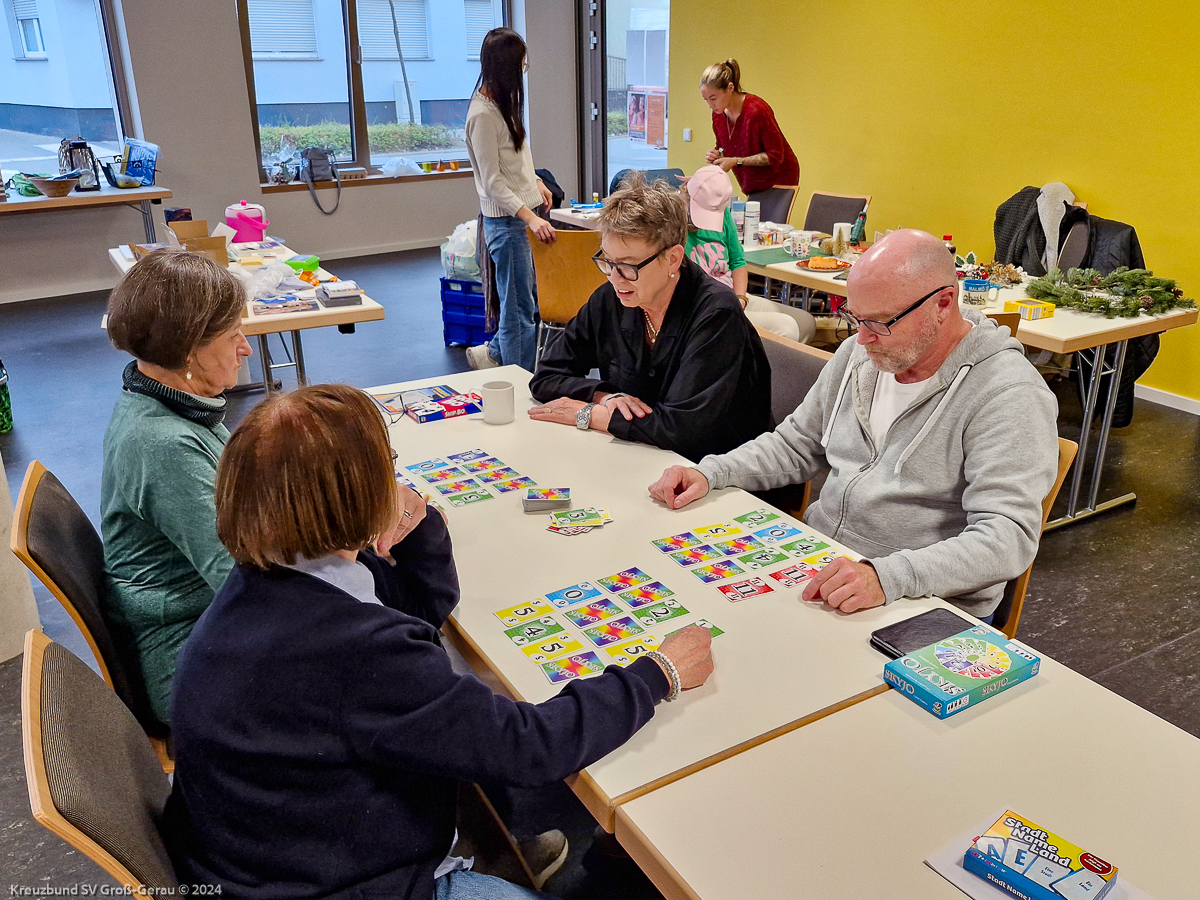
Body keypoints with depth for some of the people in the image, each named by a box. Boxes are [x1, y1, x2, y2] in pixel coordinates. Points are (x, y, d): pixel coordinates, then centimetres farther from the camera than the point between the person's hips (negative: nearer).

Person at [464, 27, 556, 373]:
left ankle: (492, 354, 31)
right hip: (506, 220, -9)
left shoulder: (502, 103, 12)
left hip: (524, 214, 9)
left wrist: (535, 182, 19)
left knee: (534, 301, 15)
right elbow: (493, 182, -19)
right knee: (519, 309, -2)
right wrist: (531, 218, -26)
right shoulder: (483, 114, -16)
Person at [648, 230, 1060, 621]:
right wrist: (709, 473, 3)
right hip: (816, 565, 6)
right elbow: (796, 445, 19)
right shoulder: (858, 355, 9)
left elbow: (1008, 536, -23)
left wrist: (887, 576, -38)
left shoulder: (1009, 395, -15)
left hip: (924, 604, -6)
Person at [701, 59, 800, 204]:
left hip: (778, 180, -7)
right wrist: (717, 156, -11)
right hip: (753, 186, 7)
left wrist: (736, 161, -24)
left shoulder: (756, 110, -23)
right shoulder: (718, 114, -1)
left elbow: (775, 155, -20)